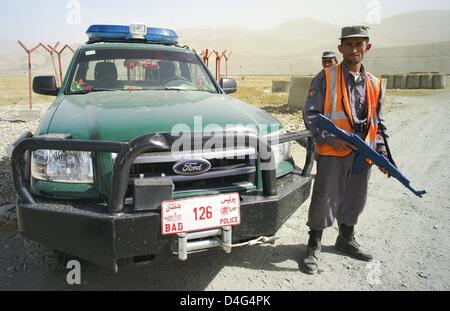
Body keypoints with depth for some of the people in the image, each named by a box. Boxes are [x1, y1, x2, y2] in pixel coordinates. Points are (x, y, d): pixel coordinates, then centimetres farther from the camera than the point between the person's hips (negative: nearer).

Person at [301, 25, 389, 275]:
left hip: (363, 152, 6)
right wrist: (333, 139, -18)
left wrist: (381, 152, 10)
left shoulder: (374, 83, 13)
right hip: (332, 152, -5)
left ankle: (346, 239, 37)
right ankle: (314, 247, 15)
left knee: (354, 199, 16)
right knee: (325, 200, -2)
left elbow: (377, 122, 20)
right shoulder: (326, 78, -4)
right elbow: (310, 114, -8)